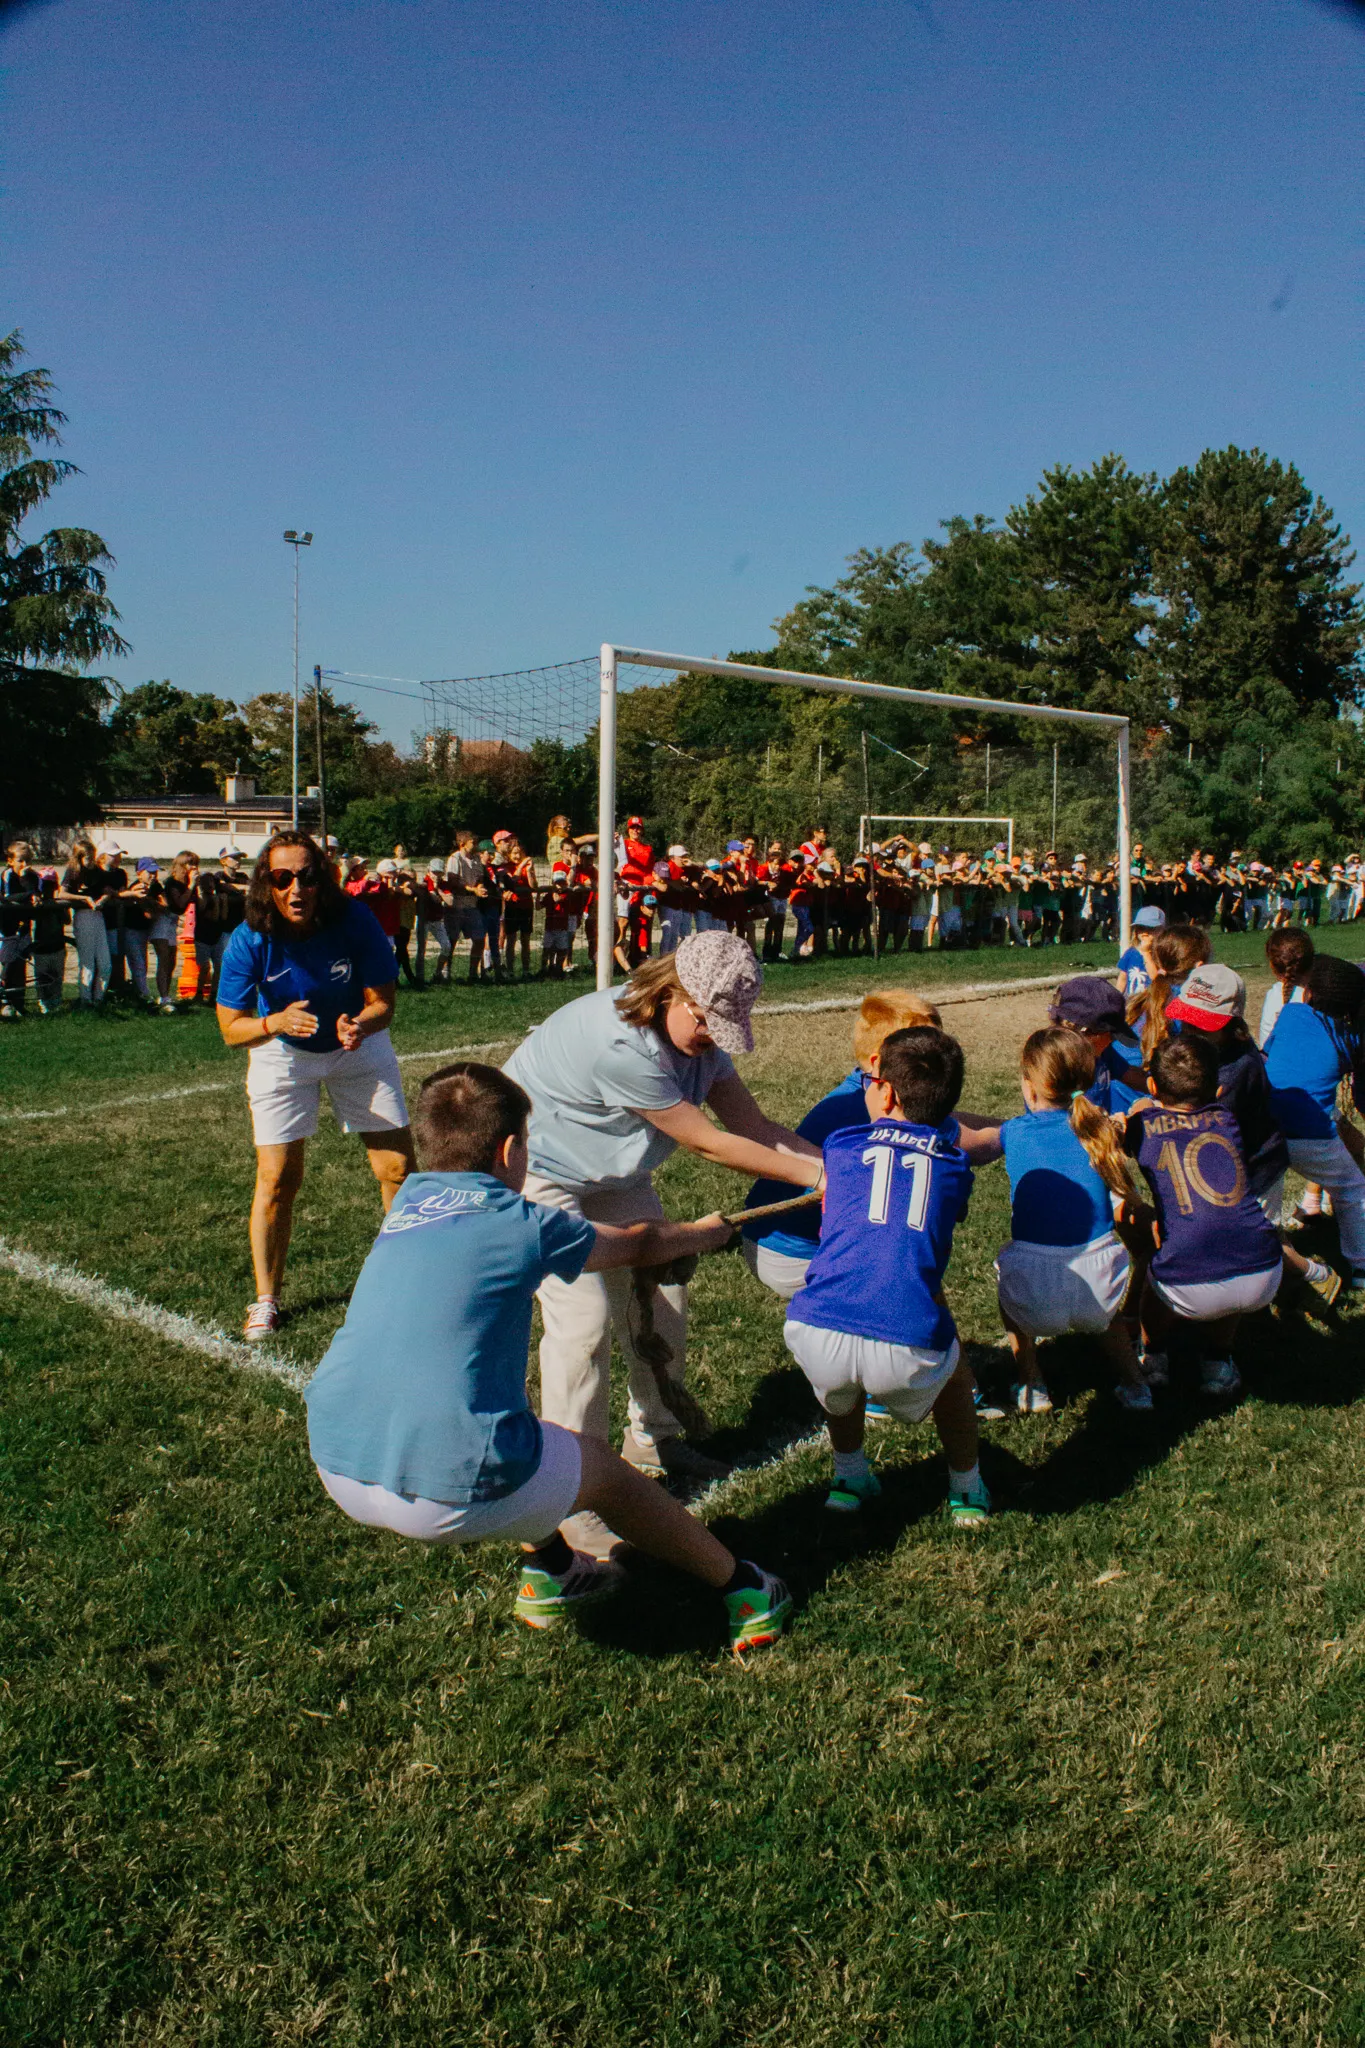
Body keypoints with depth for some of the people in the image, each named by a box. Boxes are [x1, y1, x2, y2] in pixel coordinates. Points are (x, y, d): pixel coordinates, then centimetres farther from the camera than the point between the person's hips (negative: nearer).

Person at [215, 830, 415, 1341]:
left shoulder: (355, 921, -26)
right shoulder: (250, 941, -25)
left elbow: (382, 1002, -17)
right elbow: (231, 1028, -20)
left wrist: (359, 1024, -40)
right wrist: (276, 1022, -41)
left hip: (360, 1046, 1)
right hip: (282, 1054, 0)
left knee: (399, 1169, -1)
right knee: (277, 1178, -5)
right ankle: (266, 1299, 14)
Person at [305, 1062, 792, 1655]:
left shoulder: (408, 1200, 13)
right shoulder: (525, 1223, -1)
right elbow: (636, 1246, 18)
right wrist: (705, 1232, 39)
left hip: (336, 1471, 6)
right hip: (450, 1494, -6)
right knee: (603, 1468, 19)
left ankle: (549, 1574, 43)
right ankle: (741, 1590, 36)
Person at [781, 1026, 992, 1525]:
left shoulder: (841, 1147, 15)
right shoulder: (955, 1166, 17)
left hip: (815, 1335, 0)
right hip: (906, 1351, 0)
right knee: (951, 1367, 35)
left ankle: (849, 1477, 42)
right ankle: (966, 1491, 42)